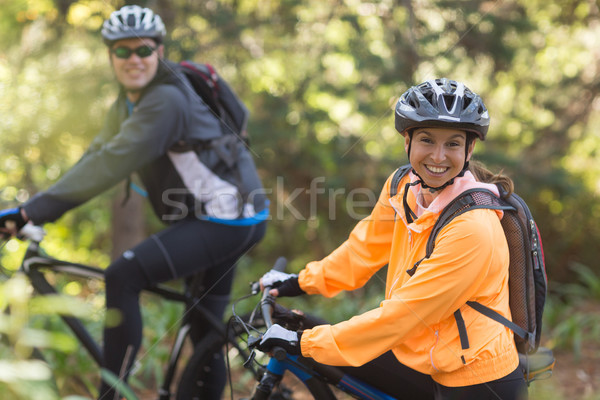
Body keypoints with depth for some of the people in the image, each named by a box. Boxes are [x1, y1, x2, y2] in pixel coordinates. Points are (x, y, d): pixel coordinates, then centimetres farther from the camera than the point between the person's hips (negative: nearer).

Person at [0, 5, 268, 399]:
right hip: (207, 219, 10)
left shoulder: (166, 100, -21)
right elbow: (96, 156, 4)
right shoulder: (127, 105, 9)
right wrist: (32, 209, -7)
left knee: (122, 276, -22)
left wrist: (33, 211, -31)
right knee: (205, 331, 18)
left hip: (229, 217, -10)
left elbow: (112, 163, -28)